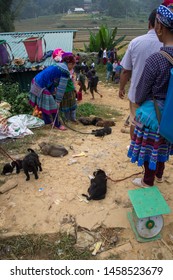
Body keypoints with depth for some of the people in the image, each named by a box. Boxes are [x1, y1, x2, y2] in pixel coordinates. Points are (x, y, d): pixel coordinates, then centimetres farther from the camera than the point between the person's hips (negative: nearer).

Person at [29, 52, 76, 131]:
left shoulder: (58, 65, 16)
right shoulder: (65, 72, -11)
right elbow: (61, 88, -12)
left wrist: (53, 94, 17)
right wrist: (58, 100, -6)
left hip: (36, 82, 10)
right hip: (41, 87, -10)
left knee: (44, 103, 22)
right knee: (53, 106, 3)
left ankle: (47, 121, 38)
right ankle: (57, 124, 17)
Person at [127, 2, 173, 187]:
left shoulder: (155, 60, -27)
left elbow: (141, 92, -14)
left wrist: (138, 103, 7)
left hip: (154, 112, -6)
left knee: (149, 148, 14)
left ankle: (148, 181, 35)